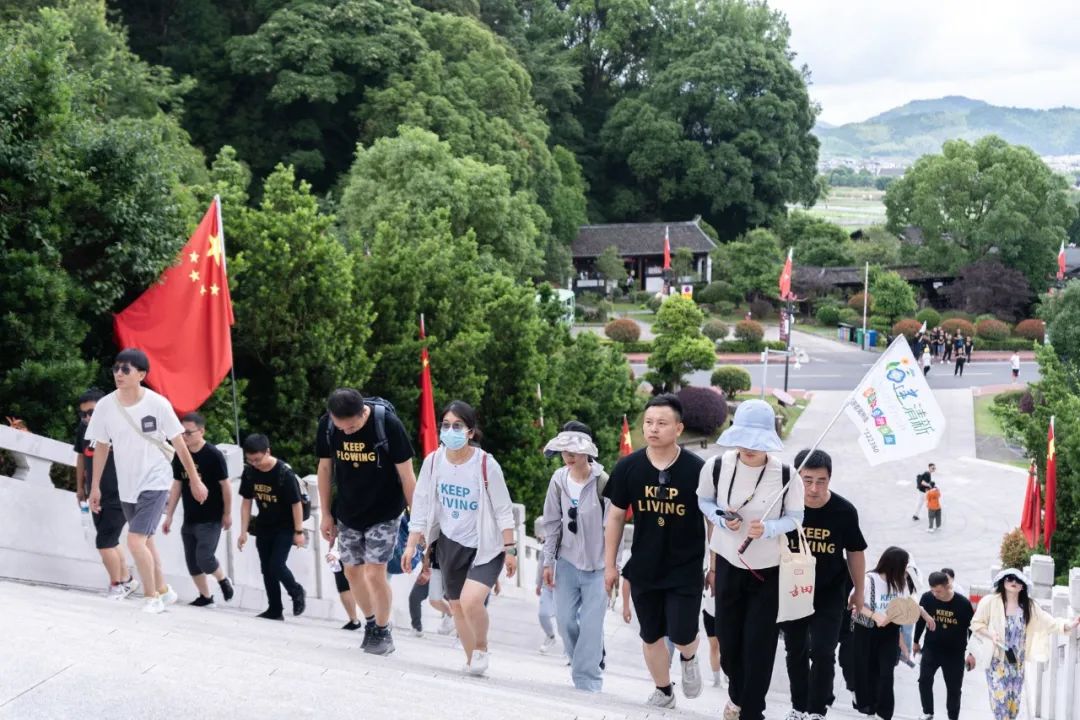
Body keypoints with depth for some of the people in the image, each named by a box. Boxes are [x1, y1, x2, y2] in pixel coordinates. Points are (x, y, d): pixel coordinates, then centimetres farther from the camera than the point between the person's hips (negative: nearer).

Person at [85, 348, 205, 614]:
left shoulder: (157, 404, -16)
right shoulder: (105, 406, -7)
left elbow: (179, 444, -7)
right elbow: (101, 446, 6)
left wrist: (195, 481, -2)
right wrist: (96, 487, 9)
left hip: (155, 483, -5)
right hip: (127, 486, 5)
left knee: (135, 540, -17)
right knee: (146, 541, 18)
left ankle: (152, 598, 2)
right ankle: (164, 591, 38)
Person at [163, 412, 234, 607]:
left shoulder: (213, 455, -13)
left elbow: (225, 485, -8)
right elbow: (177, 486, 9)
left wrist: (227, 513, -3)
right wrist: (169, 515, 8)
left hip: (211, 519, -6)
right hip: (189, 519, 6)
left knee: (204, 557, -15)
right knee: (192, 562, 7)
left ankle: (223, 581, 14)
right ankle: (206, 598, 22)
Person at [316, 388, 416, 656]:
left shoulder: (388, 424, -23)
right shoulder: (326, 425, -13)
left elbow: (406, 474, -15)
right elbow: (325, 468, 1)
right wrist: (326, 514, 5)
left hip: (384, 513, -4)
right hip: (347, 513, 4)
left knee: (374, 573, -9)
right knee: (352, 571, 10)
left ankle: (383, 632, 12)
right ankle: (370, 622, 33)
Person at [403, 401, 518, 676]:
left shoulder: (486, 464, -17)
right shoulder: (433, 461, -7)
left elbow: (503, 510, -9)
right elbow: (421, 505, 2)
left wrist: (510, 549, -8)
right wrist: (411, 545, 0)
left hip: (486, 545, -5)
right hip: (450, 543, 5)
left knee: (471, 600, -23)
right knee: (457, 605, 13)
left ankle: (482, 648, 6)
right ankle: (472, 661, 34)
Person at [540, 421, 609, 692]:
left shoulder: (602, 482, -13)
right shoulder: (559, 480, 0)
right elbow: (552, 523, 7)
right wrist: (548, 561, 6)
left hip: (597, 564, -4)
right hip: (567, 561, 4)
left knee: (591, 625, -5)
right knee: (565, 620, 7)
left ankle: (587, 682, 5)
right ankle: (593, 659, 32)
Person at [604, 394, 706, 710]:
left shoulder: (697, 469, -14)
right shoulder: (628, 467, -8)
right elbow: (616, 517, 3)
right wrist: (610, 564, 5)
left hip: (686, 569, -2)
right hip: (644, 568, 3)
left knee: (681, 636, -7)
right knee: (651, 636, 13)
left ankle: (688, 659, 30)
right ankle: (663, 691, 37)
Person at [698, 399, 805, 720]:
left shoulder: (786, 474, -20)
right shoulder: (716, 466, -15)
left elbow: (795, 517, -7)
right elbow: (704, 502, 3)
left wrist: (767, 528, -27)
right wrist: (721, 519, -17)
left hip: (769, 570, -2)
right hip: (728, 565, 2)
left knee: (759, 645, 2)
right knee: (728, 638, 15)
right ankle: (737, 694, 45)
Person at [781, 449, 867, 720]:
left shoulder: (844, 511, -19)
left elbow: (855, 552, -2)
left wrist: (858, 592, 8)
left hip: (830, 593, -1)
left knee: (822, 652, -6)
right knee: (795, 651, 15)